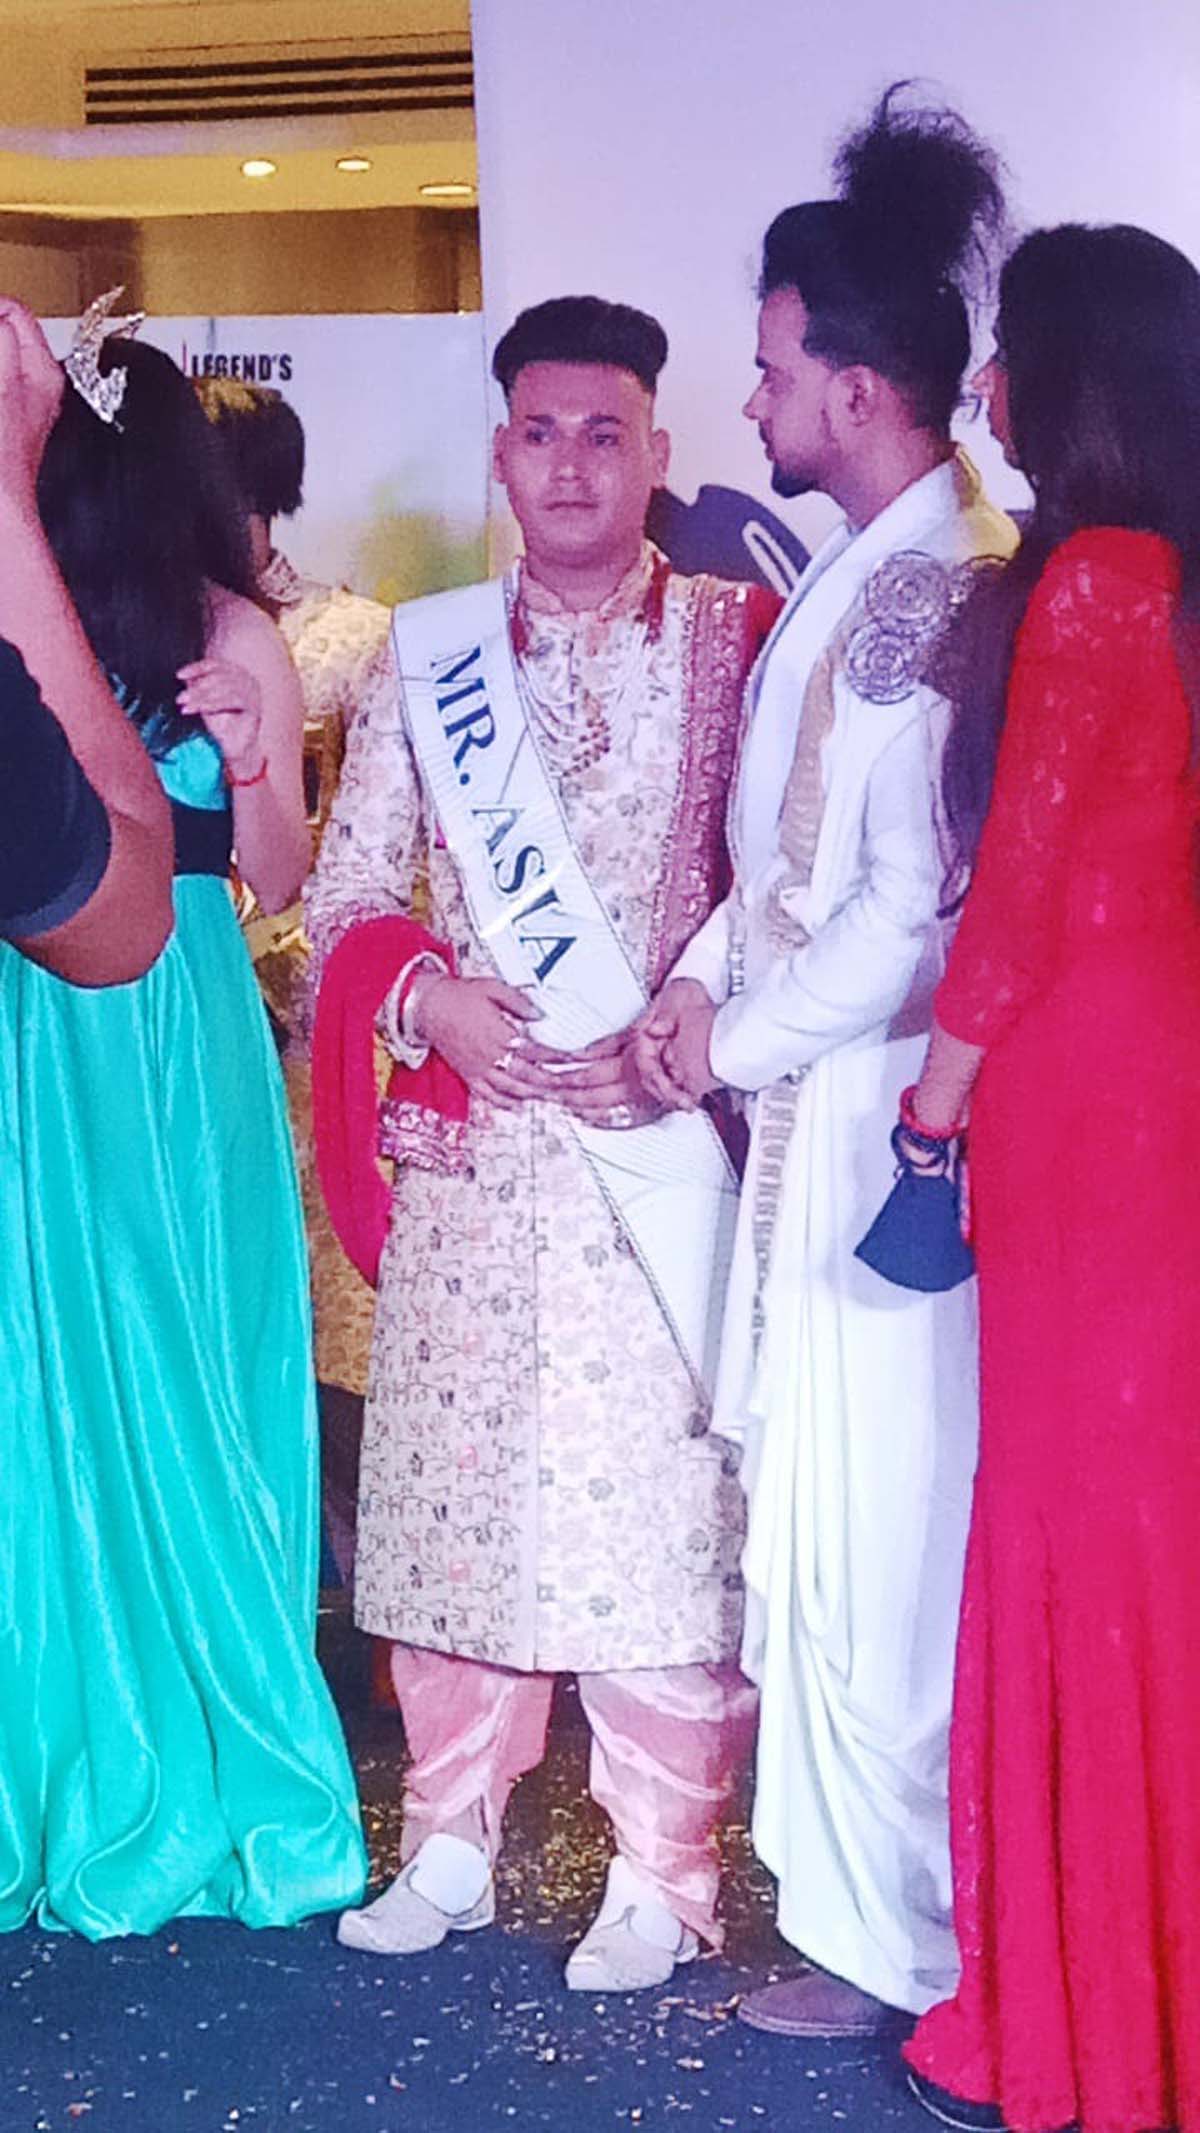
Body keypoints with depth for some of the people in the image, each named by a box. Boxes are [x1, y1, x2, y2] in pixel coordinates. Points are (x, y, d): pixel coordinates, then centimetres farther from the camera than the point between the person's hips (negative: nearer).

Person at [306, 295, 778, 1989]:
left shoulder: (738, 644, 1)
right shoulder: (429, 650, 10)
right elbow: (345, 884, 11)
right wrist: (435, 998, -6)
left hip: (658, 1136, -3)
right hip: (467, 1140, 3)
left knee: (659, 1484, -2)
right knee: (458, 1473, 9)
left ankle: (663, 1871, 13)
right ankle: (454, 1837, 24)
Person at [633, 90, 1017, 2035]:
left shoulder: (935, 587, -18)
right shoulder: (865, 569, 14)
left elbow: (915, 908, -21)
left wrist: (735, 1039, -9)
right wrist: (706, 980, 5)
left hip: (880, 1120, -9)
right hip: (816, 1099, 9)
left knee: (869, 1530, 0)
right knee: (832, 1508, 16)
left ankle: (890, 1943, 13)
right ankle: (858, 1867, 30)